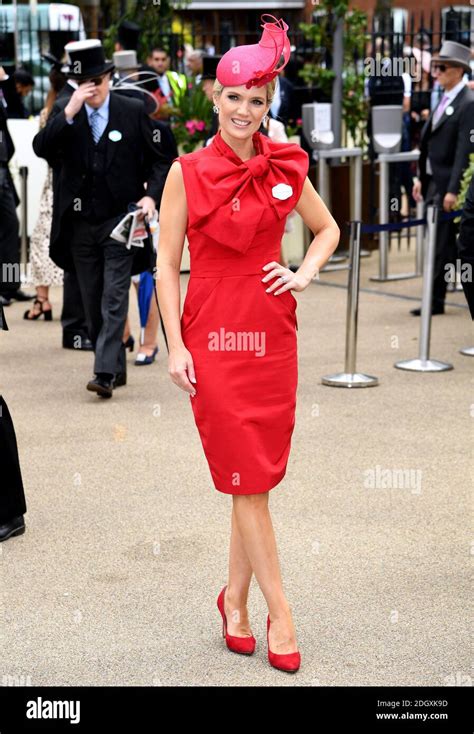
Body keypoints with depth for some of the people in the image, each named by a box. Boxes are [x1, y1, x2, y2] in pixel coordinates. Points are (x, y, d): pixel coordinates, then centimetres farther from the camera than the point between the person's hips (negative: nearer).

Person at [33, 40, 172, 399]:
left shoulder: (134, 111, -1)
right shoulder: (64, 110, 3)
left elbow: (158, 161, 3)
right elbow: (41, 148, -11)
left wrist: (150, 196, -14)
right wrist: (69, 112, -21)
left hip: (120, 221, -3)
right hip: (80, 223, 3)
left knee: (114, 299, -10)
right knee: (93, 303, 10)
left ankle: (105, 373, -12)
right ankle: (117, 367, 22)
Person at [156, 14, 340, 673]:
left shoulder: (286, 167, 5)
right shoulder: (189, 171, -4)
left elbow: (329, 229, 20)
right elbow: (165, 262, -2)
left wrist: (305, 273, 1)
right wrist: (174, 345, -7)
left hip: (273, 333, 3)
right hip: (212, 334, -3)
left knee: (258, 475, 7)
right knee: (247, 477, -2)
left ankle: (235, 597, 23)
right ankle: (278, 610, 7)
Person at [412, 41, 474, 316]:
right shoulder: (444, 100, 15)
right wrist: (422, 178, 16)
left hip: (448, 185, -8)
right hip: (434, 182, 9)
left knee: (442, 243, -3)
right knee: (438, 241, 14)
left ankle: (436, 300, 3)